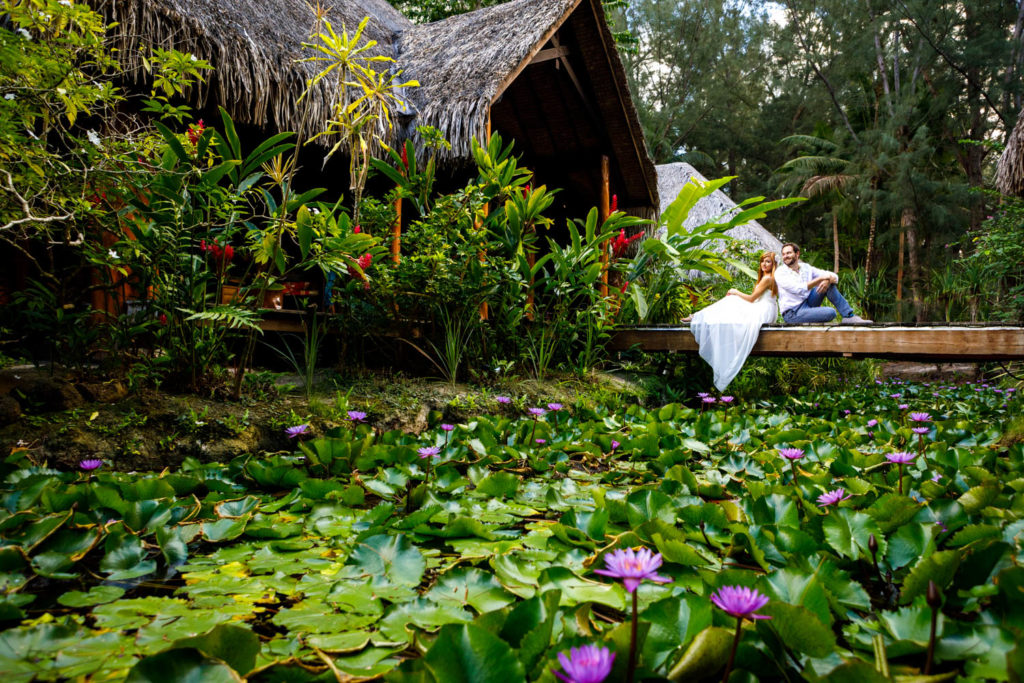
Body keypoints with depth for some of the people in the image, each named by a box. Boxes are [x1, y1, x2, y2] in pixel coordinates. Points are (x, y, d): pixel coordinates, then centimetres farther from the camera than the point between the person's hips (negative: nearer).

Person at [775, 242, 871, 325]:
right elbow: (799, 289, -24)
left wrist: (828, 280, -20)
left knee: (829, 284, -10)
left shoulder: (806, 268, 8)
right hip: (792, 314, -6)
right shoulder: (780, 273, -9)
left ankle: (849, 316, -10)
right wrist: (821, 278, -24)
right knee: (831, 313, -27)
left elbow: (834, 276, 4)